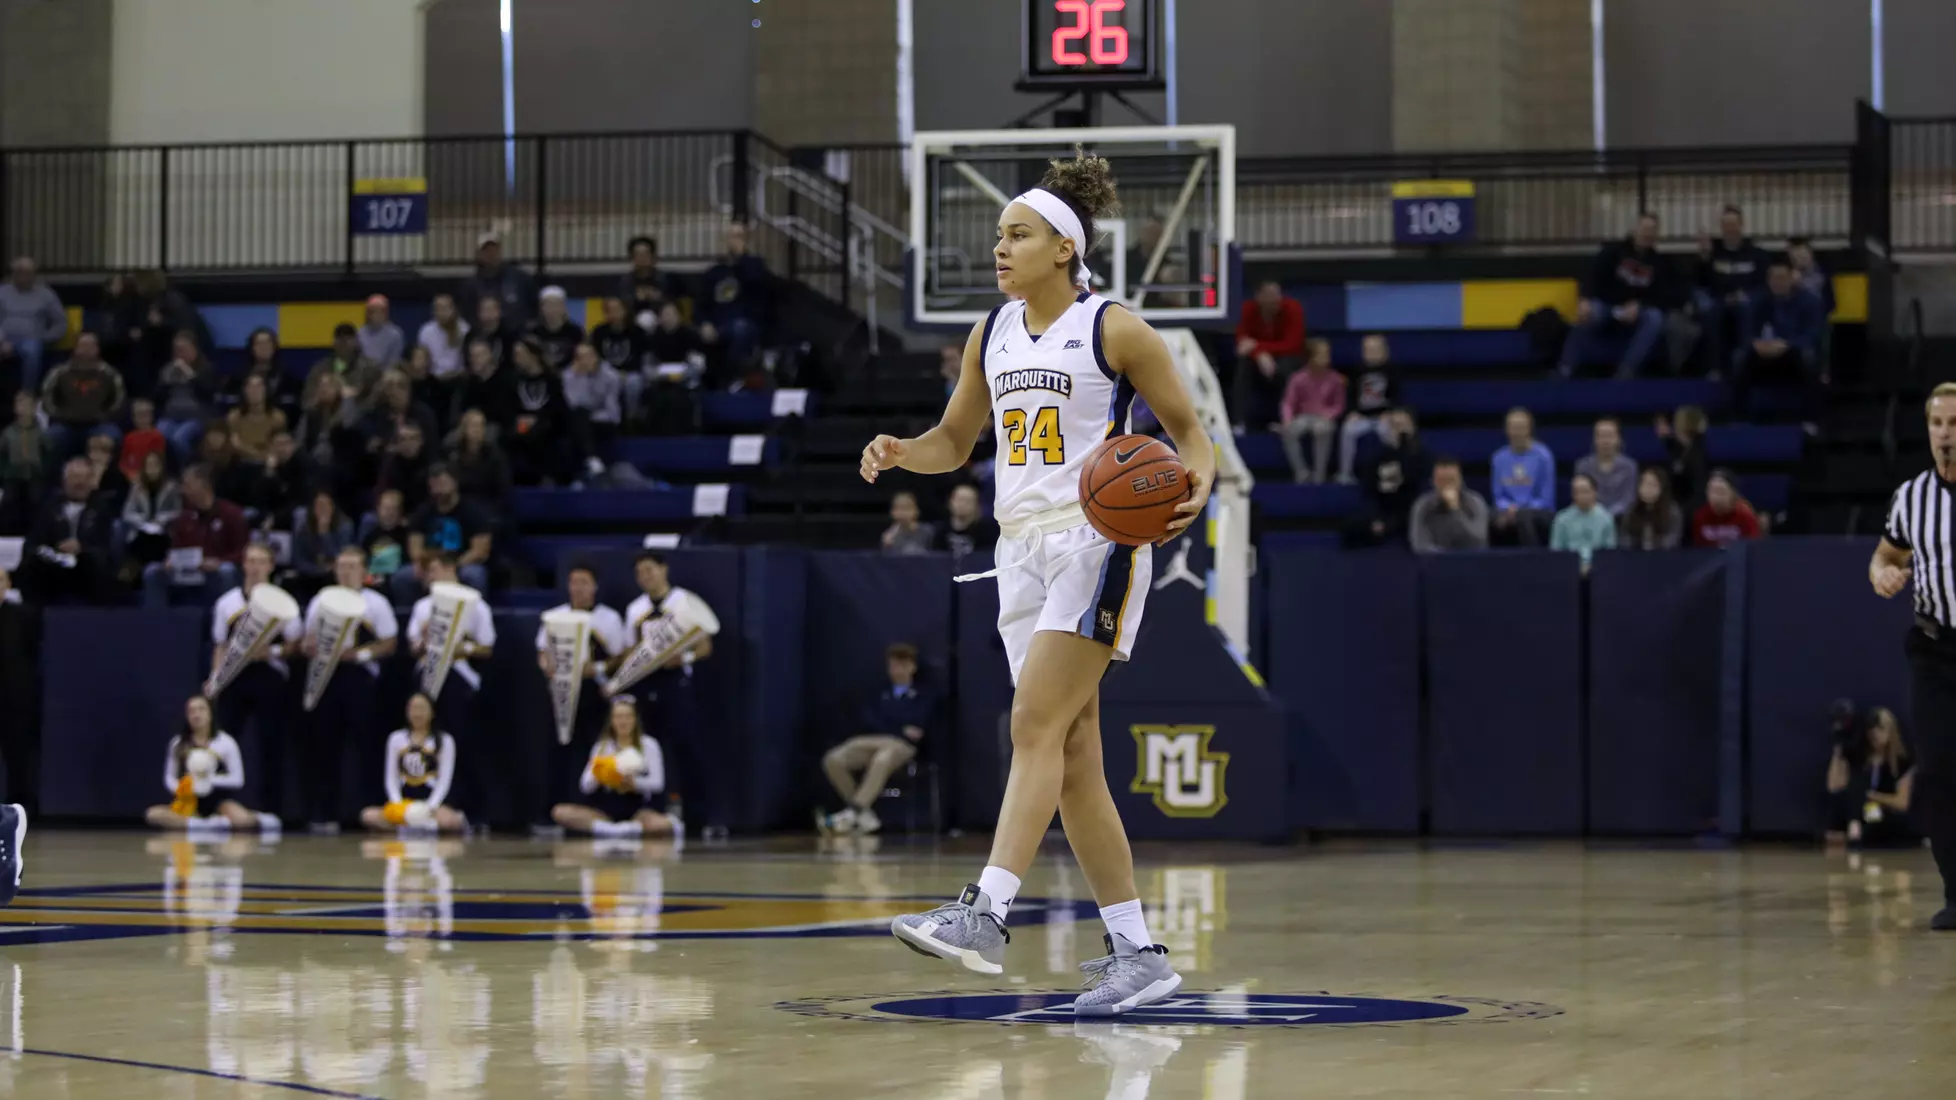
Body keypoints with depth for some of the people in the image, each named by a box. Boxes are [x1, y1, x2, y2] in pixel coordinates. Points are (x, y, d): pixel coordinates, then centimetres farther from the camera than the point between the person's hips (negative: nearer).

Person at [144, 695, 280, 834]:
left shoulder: (226, 742, -2)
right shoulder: (177, 744, 3)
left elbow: (237, 779, -2)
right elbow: (169, 778, 8)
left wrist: (210, 780, -18)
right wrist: (180, 789, -15)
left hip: (219, 798, -3)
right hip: (190, 801, 4)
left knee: (242, 819, -40)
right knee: (153, 814, -31)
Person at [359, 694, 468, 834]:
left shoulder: (444, 741, 3)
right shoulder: (396, 739, 10)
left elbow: (445, 780, -2)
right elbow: (390, 776, 9)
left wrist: (430, 807, -17)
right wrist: (397, 804, -9)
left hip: (432, 800, -4)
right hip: (404, 800, 4)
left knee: (448, 821, -40)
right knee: (368, 815, -28)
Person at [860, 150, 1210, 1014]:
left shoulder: (1115, 330, -4)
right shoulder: (991, 335, 14)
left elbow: (1189, 430, 0)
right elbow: (954, 440, 23)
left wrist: (1196, 487, -21)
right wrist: (899, 453, 2)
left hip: (1098, 541, -7)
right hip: (1024, 547, 7)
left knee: (1036, 724, -20)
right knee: (1071, 757, 4)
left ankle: (984, 913, -29)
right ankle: (1138, 951, 8)